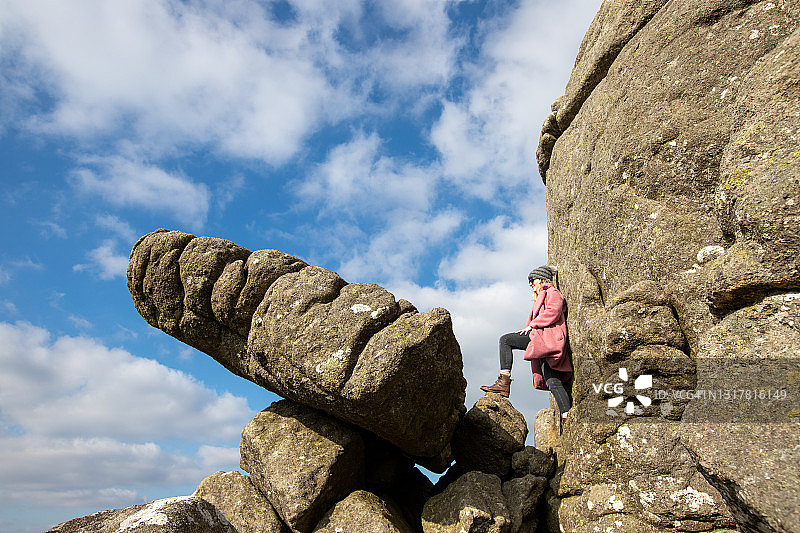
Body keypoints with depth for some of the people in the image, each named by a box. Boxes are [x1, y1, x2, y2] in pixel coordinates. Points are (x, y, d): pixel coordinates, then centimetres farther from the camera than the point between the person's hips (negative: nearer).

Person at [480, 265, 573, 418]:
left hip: (546, 337, -10)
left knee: (505, 340, -14)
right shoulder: (542, 297, 38)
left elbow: (553, 312, -10)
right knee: (552, 381, -3)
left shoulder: (552, 292, 9)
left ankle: (504, 382, -24)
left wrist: (531, 325, -12)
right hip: (543, 343, 10)